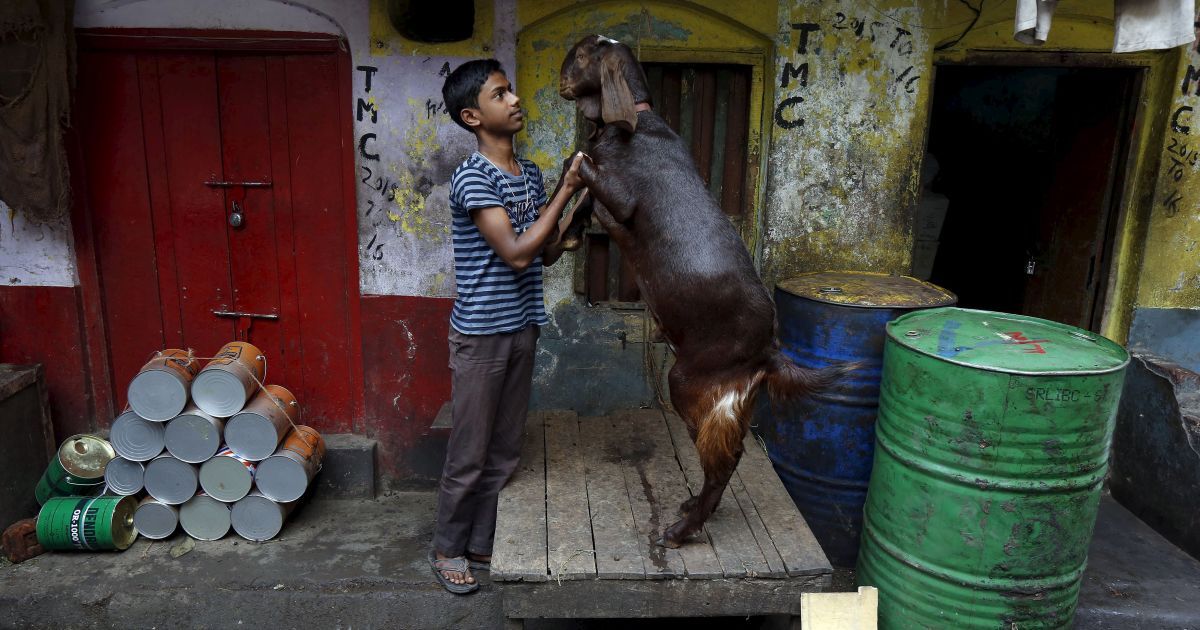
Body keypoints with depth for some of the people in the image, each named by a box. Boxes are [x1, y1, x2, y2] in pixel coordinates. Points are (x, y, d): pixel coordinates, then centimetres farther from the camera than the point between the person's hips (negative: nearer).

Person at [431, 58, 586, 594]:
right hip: (480, 335, -7)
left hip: (521, 329, 7)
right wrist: (567, 189, -21)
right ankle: (447, 549, 27)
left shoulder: (530, 174, 7)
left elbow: (547, 253, 10)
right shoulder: (472, 179, -17)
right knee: (469, 455, 6)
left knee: (505, 451, 16)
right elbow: (516, 254, -24)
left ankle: (481, 545, 32)